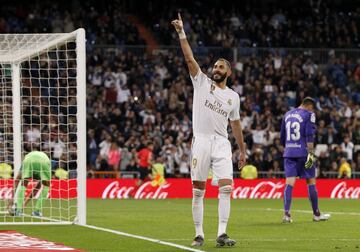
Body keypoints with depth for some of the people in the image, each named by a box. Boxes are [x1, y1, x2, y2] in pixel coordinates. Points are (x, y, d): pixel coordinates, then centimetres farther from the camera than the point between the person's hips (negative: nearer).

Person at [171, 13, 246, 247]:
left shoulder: (233, 96, 13)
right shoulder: (202, 82, 7)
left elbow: (236, 124, 21)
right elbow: (190, 58, -2)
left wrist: (243, 150, 22)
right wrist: (181, 32, -12)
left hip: (222, 143, 2)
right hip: (201, 141, -1)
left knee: (226, 187, -12)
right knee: (198, 190, 0)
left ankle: (222, 233, -13)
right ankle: (199, 234, 6)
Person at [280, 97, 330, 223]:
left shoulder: (287, 114, 15)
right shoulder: (309, 114, -2)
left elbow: (282, 137, 20)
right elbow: (309, 135, -12)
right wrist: (310, 153, -14)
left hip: (289, 153, 4)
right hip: (303, 152, -4)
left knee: (289, 183, -2)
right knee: (311, 182, 7)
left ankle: (286, 213, -16)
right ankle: (316, 214, 16)